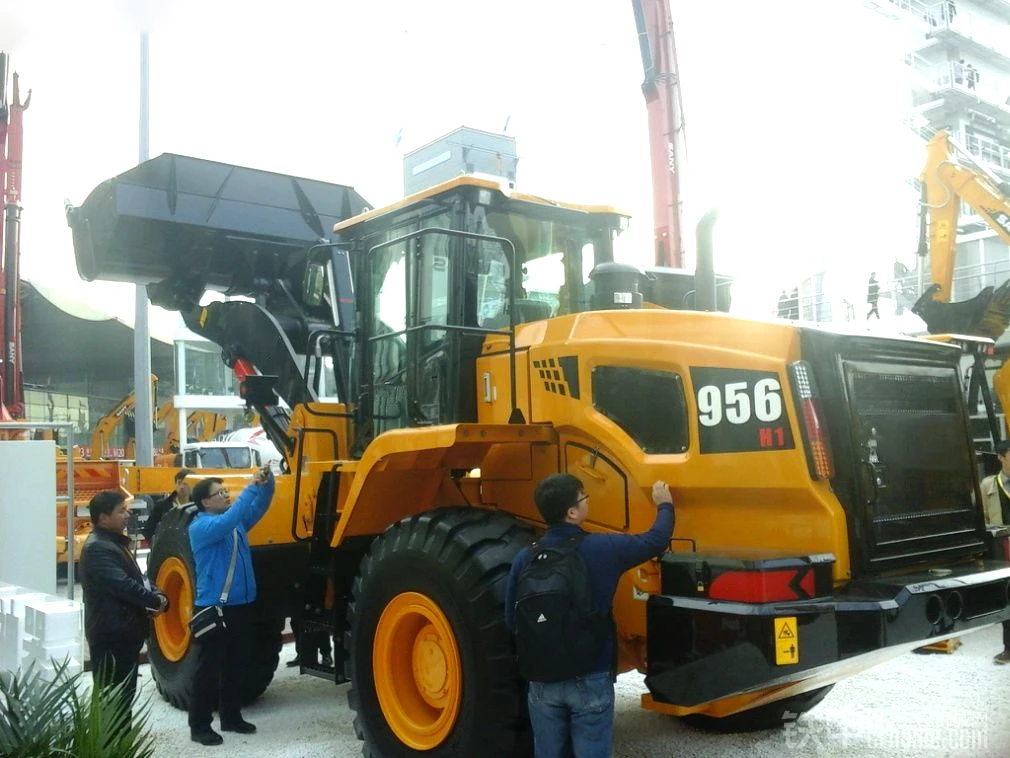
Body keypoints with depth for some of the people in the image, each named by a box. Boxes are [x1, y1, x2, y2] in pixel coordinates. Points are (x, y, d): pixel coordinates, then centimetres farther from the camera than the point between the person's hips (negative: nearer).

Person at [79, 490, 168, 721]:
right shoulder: (97, 548, -18)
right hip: (110, 633, -10)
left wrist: (155, 596, -2)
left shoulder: (116, 542, 14)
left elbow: (136, 578, 17)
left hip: (125, 630, 10)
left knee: (126, 693, 17)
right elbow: (123, 585, -25)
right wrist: (156, 601, -14)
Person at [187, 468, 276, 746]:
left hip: (240, 604, 8)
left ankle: (231, 717, 27)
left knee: (236, 665, 15)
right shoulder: (200, 527, -12)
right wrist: (251, 487, -30)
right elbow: (227, 521, -30)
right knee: (209, 668, 0)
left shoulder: (237, 521, 12)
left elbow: (259, 506, 4)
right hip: (213, 607, -8)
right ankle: (200, 725, 9)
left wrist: (267, 481, -15)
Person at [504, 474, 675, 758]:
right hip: (590, 679, -3)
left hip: (543, 680, 3)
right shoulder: (601, 549, -14)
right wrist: (664, 505, 20)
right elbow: (657, 540, 1)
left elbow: (512, 621, 2)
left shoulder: (525, 558, -6)